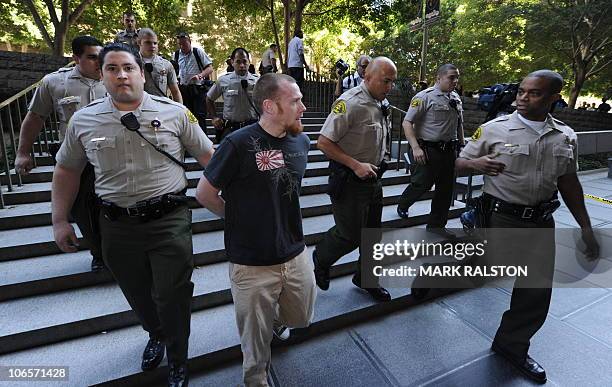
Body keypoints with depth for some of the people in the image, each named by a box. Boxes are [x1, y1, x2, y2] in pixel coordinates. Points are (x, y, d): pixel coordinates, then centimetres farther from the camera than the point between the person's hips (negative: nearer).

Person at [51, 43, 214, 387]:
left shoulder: (175, 112, -4)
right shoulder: (83, 120, 3)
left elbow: (207, 155, 1)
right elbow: (66, 171, 14)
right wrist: (60, 220, 12)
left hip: (169, 219, -3)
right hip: (117, 225, 3)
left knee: (173, 297, 7)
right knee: (137, 294, 21)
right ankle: (156, 335, 54)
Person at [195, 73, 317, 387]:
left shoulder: (301, 141, 0)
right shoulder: (239, 144, -20)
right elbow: (204, 194, -9)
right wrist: (240, 219, 2)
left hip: (296, 255, 5)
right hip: (252, 264, -5)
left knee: (301, 318, 24)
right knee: (257, 341, 14)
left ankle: (274, 317, 57)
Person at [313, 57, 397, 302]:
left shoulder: (379, 103, 9)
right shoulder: (349, 103, -18)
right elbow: (324, 142, -22)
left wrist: (375, 167, 12)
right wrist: (356, 165, -23)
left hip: (373, 179, 9)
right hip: (349, 181, -8)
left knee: (372, 233, 16)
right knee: (349, 235, 0)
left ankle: (366, 279, 36)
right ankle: (319, 260, 30)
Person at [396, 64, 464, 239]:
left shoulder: (456, 98, 14)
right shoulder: (425, 96, -9)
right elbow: (407, 122, -14)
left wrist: (462, 145, 18)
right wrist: (416, 148, -23)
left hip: (449, 150, 7)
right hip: (427, 150, -7)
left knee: (446, 188, 10)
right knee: (422, 184, -2)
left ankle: (436, 224, 24)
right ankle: (402, 206, 29)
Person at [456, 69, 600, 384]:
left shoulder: (565, 137, 7)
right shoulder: (494, 129, -6)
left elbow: (569, 184, 14)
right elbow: (459, 163, -1)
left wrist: (585, 228, 12)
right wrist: (475, 163, -25)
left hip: (541, 222, 5)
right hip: (500, 217, -4)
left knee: (538, 288, 9)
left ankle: (512, 345, 28)